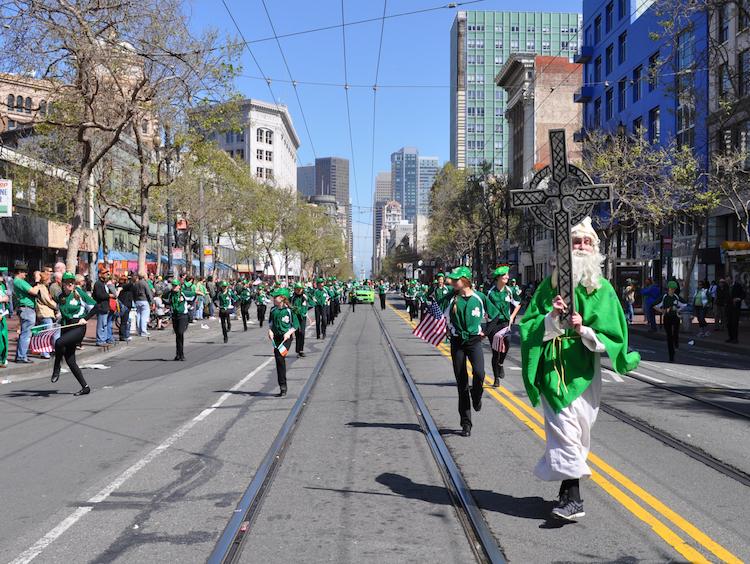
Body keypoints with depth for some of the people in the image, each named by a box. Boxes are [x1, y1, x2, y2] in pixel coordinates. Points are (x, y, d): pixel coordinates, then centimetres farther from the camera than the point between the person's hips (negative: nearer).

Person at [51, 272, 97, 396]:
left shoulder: (80, 293, -4)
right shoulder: (61, 297, 10)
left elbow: (95, 306, -2)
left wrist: (85, 318, -10)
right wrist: (60, 318, 11)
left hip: (78, 327, -6)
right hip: (66, 327, 6)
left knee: (59, 343, -32)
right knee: (70, 360, 3)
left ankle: (56, 369, -10)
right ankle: (85, 387, 11)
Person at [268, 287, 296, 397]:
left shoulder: (289, 310, -8)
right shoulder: (273, 310, 7)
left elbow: (295, 325, -3)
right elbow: (270, 322, 19)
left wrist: (289, 333, -17)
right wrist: (270, 331, 0)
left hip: (287, 337, -6)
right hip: (276, 337, 6)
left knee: (280, 358, -20)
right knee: (278, 360, 4)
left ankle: (283, 387, -13)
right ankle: (282, 388, 13)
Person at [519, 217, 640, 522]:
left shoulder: (602, 288, 6)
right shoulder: (551, 284, 8)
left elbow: (613, 335, 1)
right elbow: (528, 324, 5)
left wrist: (584, 330, -16)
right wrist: (551, 317, -14)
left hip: (584, 368, 0)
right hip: (553, 366, 0)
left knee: (576, 429, 2)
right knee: (564, 427, -6)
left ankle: (568, 490, 11)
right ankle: (573, 497, 1)